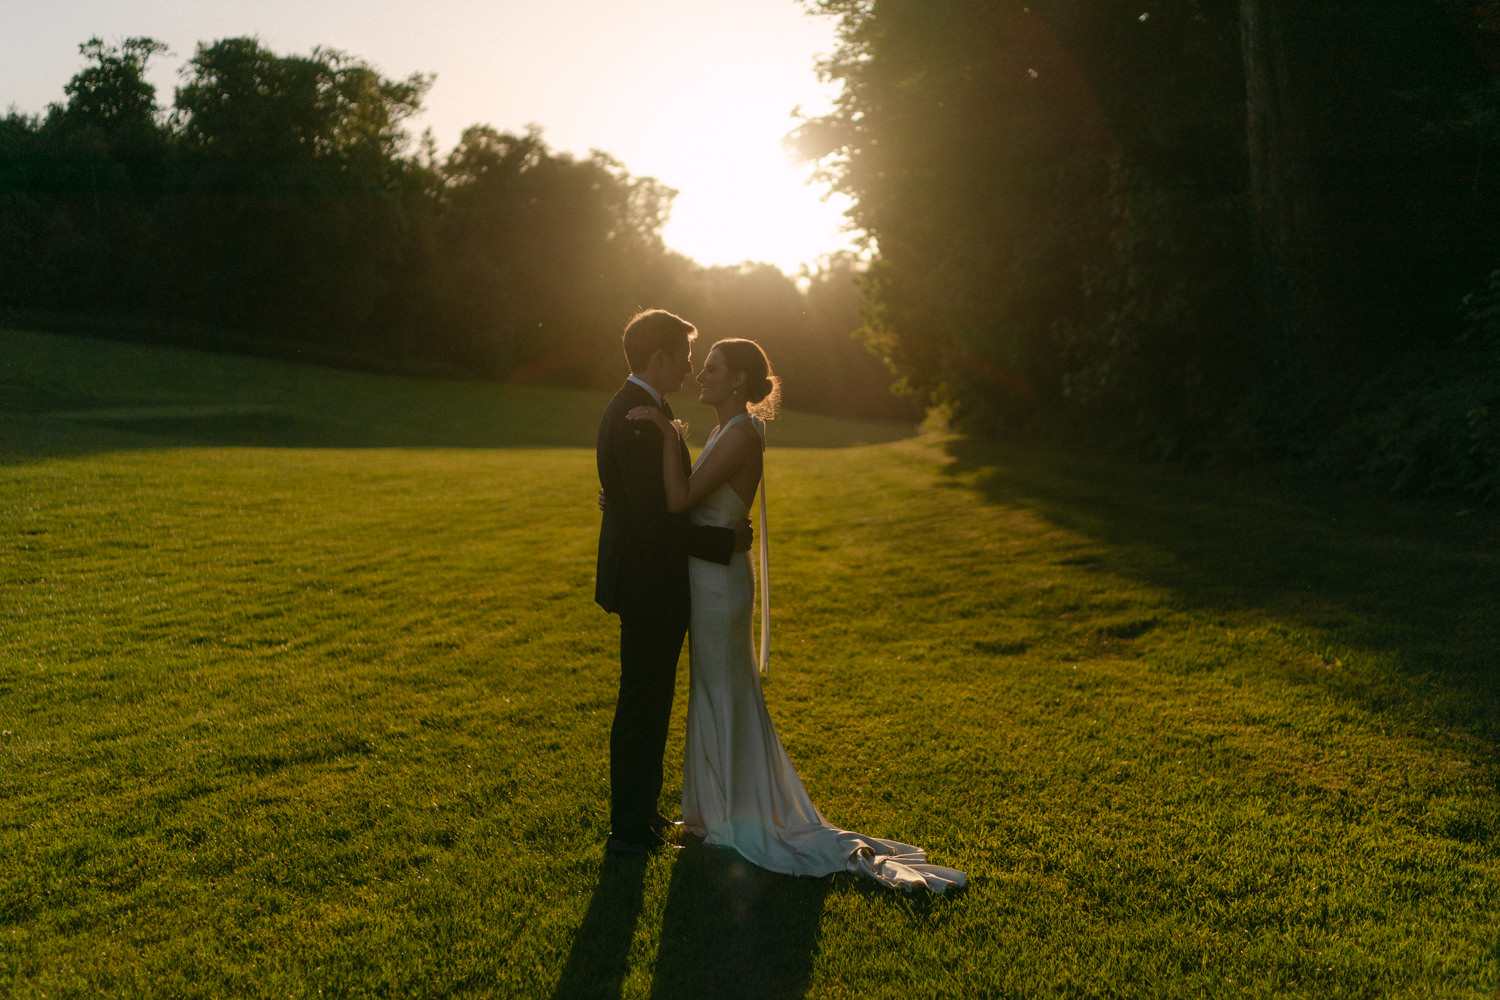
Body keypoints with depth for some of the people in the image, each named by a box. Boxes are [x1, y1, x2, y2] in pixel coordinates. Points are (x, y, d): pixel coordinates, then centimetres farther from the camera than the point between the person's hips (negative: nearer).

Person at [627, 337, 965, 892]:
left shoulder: (741, 434, -20)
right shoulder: (727, 431, 11)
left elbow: (680, 499, -26)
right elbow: (683, 497, 12)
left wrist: (668, 432, -23)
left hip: (718, 581, -10)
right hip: (712, 578, 10)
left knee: (720, 695, 4)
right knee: (718, 695, 18)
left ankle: (728, 815, 20)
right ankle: (722, 808, 32)